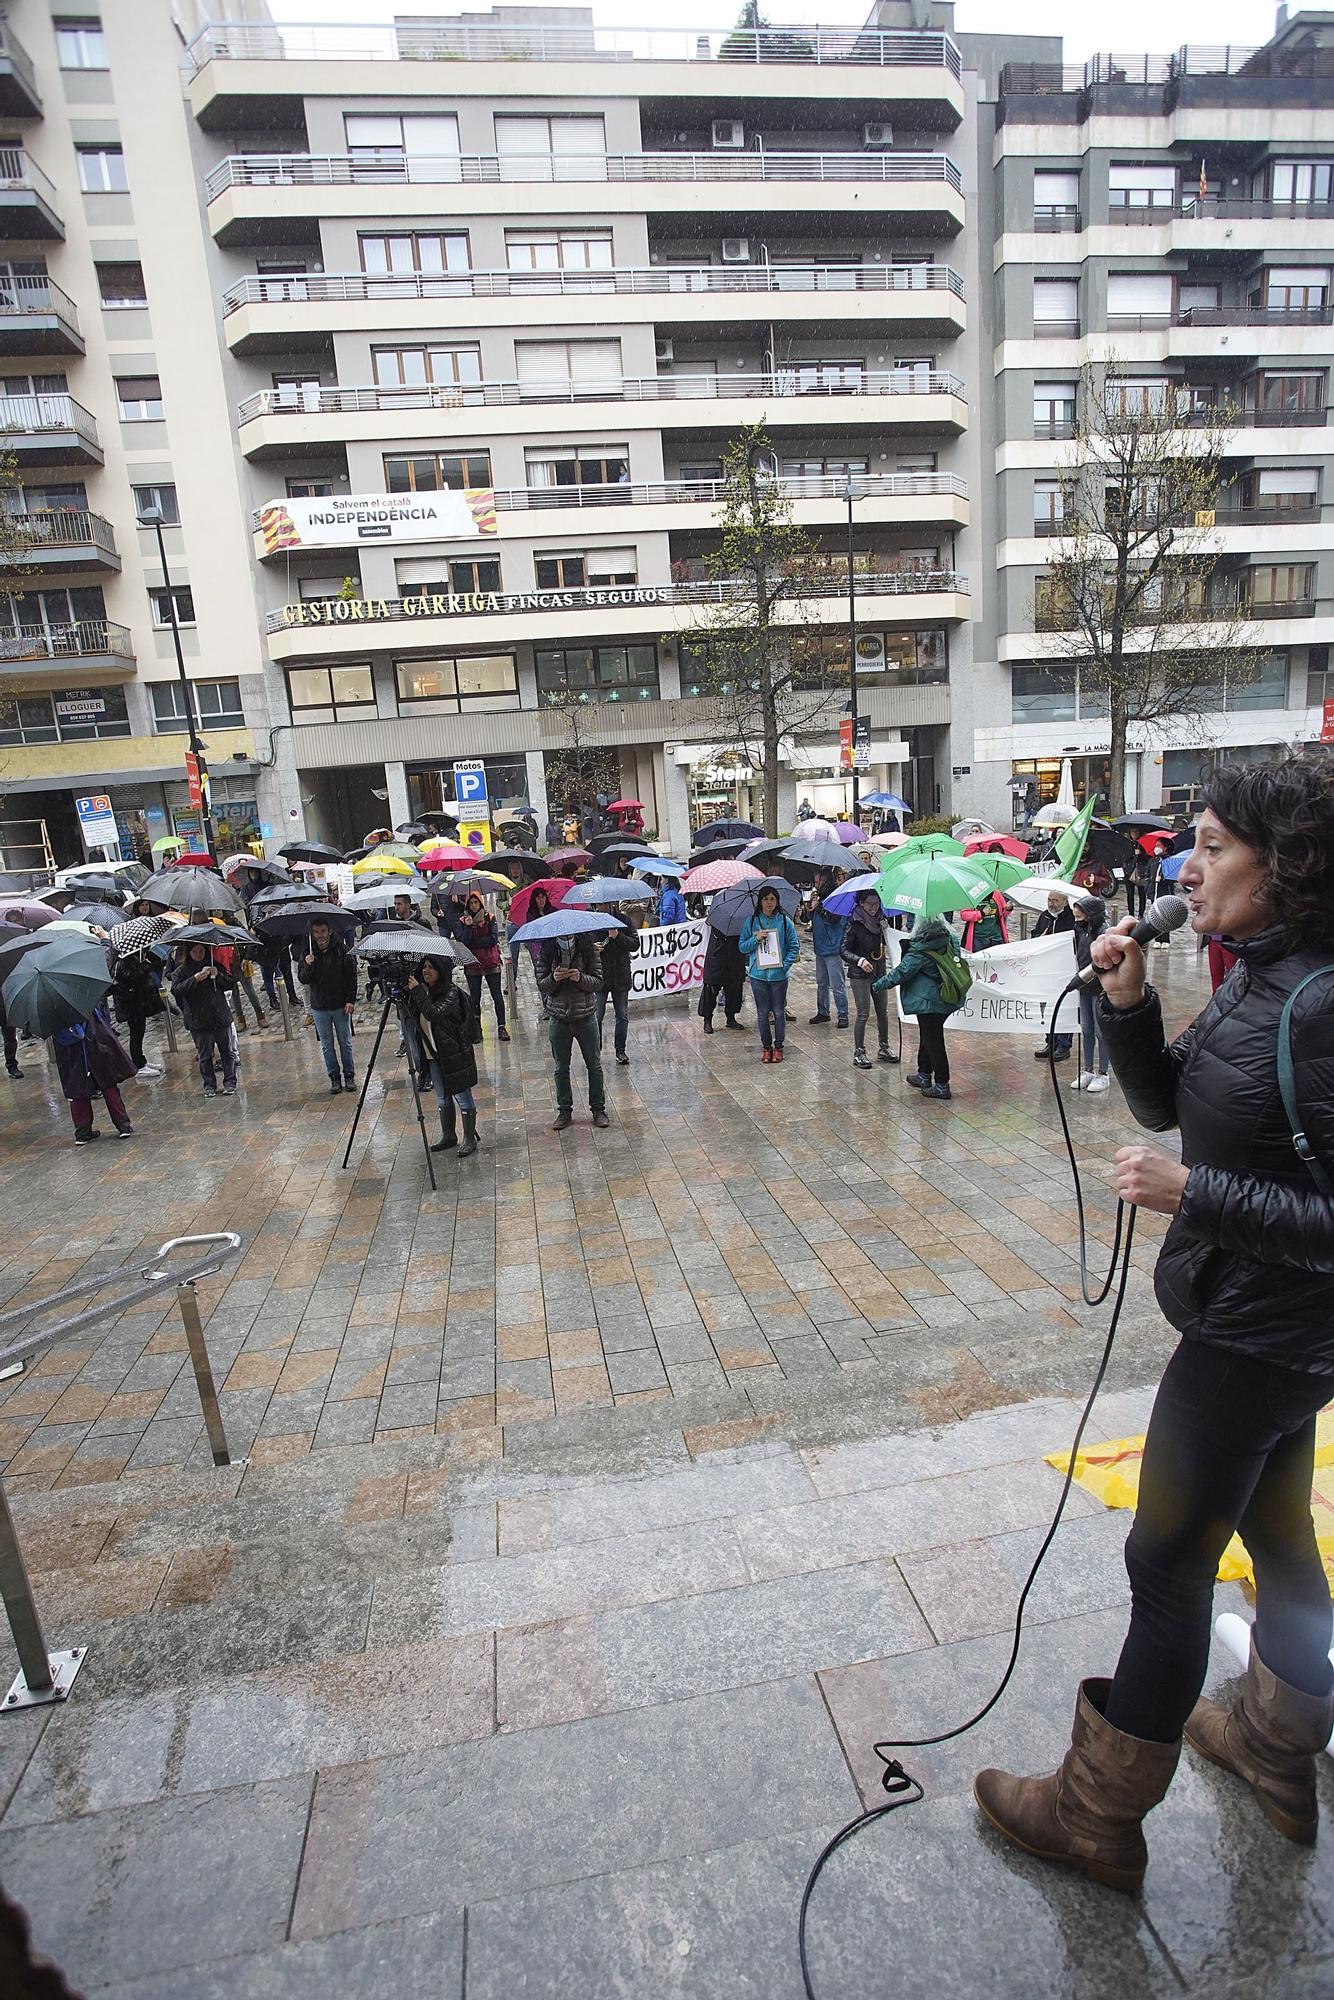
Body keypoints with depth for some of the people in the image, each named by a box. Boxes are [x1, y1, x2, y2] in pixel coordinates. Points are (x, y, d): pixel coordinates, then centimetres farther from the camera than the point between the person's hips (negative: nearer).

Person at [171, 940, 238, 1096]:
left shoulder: (215, 965, 8)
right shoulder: (181, 971, 2)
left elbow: (231, 984, 6)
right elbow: (176, 990, -12)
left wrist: (218, 975, -12)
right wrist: (195, 979, -23)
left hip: (221, 1017, 2)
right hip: (199, 1021, -1)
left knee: (228, 1051, 4)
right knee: (204, 1055, 5)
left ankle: (230, 1082, 13)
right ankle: (209, 1085, 15)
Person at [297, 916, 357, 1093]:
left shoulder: (341, 950, -6)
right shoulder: (308, 952, -1)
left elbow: (352, 975, -2)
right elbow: (303, 979, -4)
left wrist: (351, 1000, -7)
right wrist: (308, 966, -23)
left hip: (341, 1005, -2)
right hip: (319, 1008, 2)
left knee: (345, 1043, 7)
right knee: (326, 1046, 8)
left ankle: (349, 1075, 19)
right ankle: (334, 1078, 18)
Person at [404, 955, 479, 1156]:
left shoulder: (451, 992, -15)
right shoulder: (424, 990, 7)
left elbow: (434, 1013, -29)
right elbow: (415, 1017, 7)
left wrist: (417, 991, -27)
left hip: (454, 1054, -7)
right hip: (433, 1054, 7)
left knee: (462, 1096, 1)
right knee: (442, 1098, 17)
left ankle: (470, 1140, 10)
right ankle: (448, 1136, 30)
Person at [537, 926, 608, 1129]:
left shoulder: (587, 948, -7)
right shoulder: (546, 951, -5)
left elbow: (598, 982, -8)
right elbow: (541, 985, -4)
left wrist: (581, 978, -27)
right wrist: (553, 979, -25)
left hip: (585, 1017, -1)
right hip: (559, 1020, 1)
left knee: (594, 1065, 10)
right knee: (561, 1068, 13)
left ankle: (598, 1108, 25)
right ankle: (564, 1110, 27)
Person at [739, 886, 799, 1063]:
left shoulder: (785, 921, 1)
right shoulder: (751, 921, 3)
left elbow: (794, 946, 3)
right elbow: (742, 947, 5)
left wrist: (786, 965, -8)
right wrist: (755, 939, -13)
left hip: (779, 974, -1)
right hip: (758, 975, 1)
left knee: (779, 1012, 6)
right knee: (762, 1013, 8)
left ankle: (778, 1047, 19)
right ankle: (766, 1047, 21)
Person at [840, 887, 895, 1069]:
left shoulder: (881, 920, 5)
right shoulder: (854, 923, -11)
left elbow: (887, 943, 18)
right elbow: (844, 951, -12)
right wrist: (860, 960, -29)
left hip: (879, 972, 6)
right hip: (860, 974, -5)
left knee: (883, 1012, 12)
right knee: (863, 1014, -2)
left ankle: (884, 1048, 26)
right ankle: (859, 1052, 9)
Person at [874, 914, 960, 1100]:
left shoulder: (920, 949, -21)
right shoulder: (949, 939, 0)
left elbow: (902, 971, -17)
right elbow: (956, 957, 14)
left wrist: (880, 984, -3)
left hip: (928, 1001, -8)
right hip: (945, 999, 8)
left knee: (933, 1041, 1)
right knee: (928, 1037, 22)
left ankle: (942, 1085, 7)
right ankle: (924, 1075, 35)